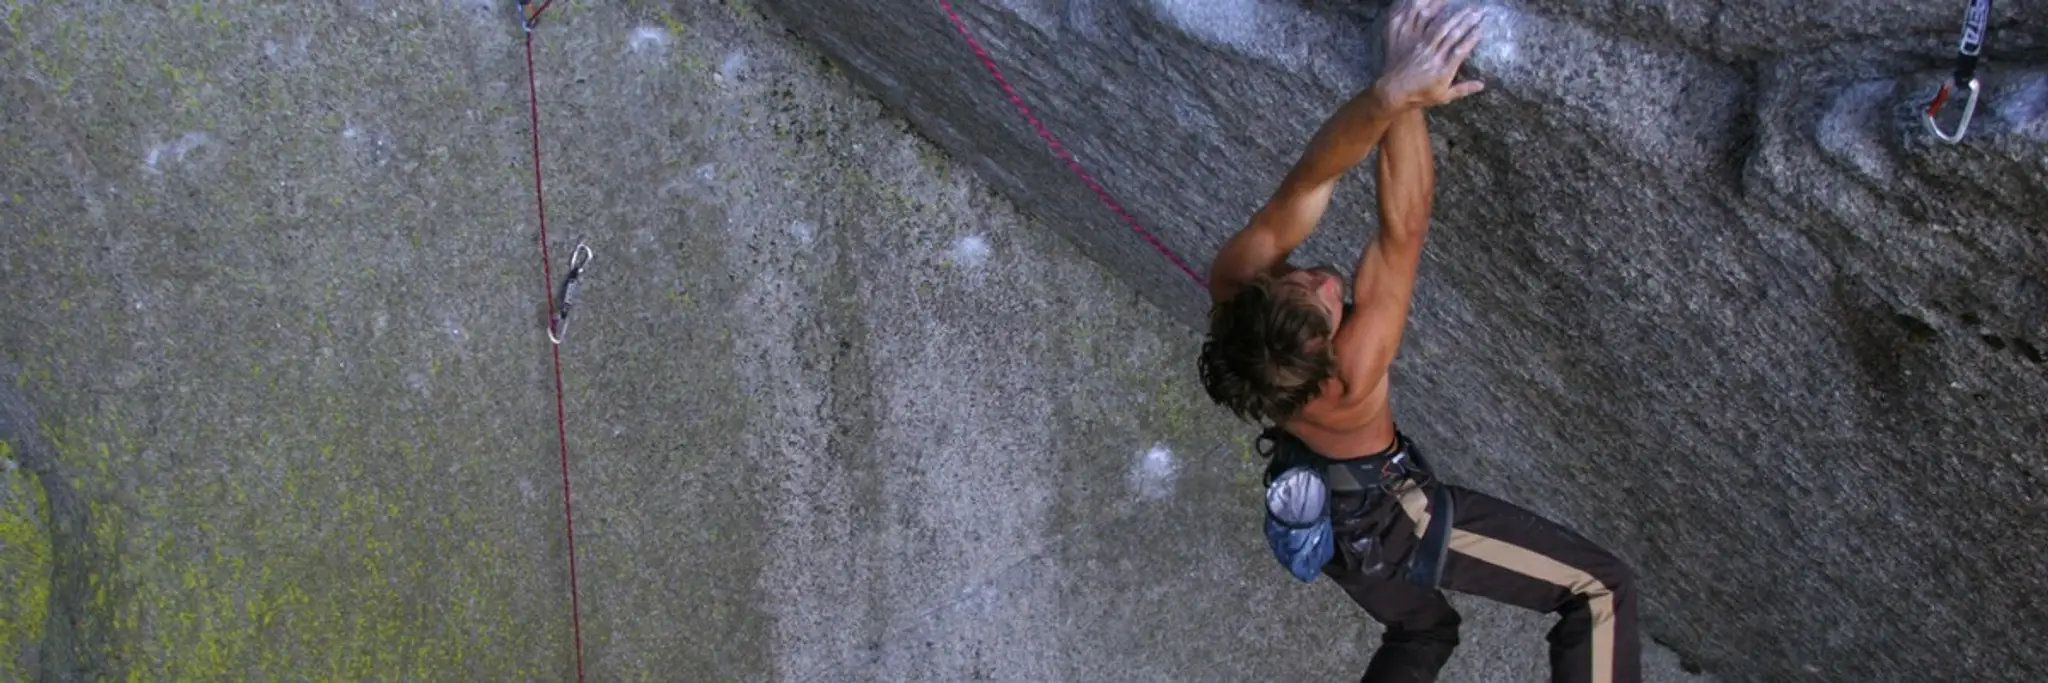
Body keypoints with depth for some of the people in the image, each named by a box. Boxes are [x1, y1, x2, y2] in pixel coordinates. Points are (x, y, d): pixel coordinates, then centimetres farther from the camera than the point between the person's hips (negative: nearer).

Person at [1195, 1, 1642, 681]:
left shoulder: (1233, 288, -33)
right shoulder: (1351, 374, -45)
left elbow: (1307, 182, -41)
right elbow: (1404, 226, -45)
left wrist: (1385, 91, -56)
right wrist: (1402, 105, -43)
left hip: (1322, 513, 7)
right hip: (1395, 520, -7)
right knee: (1600, 588, 2)